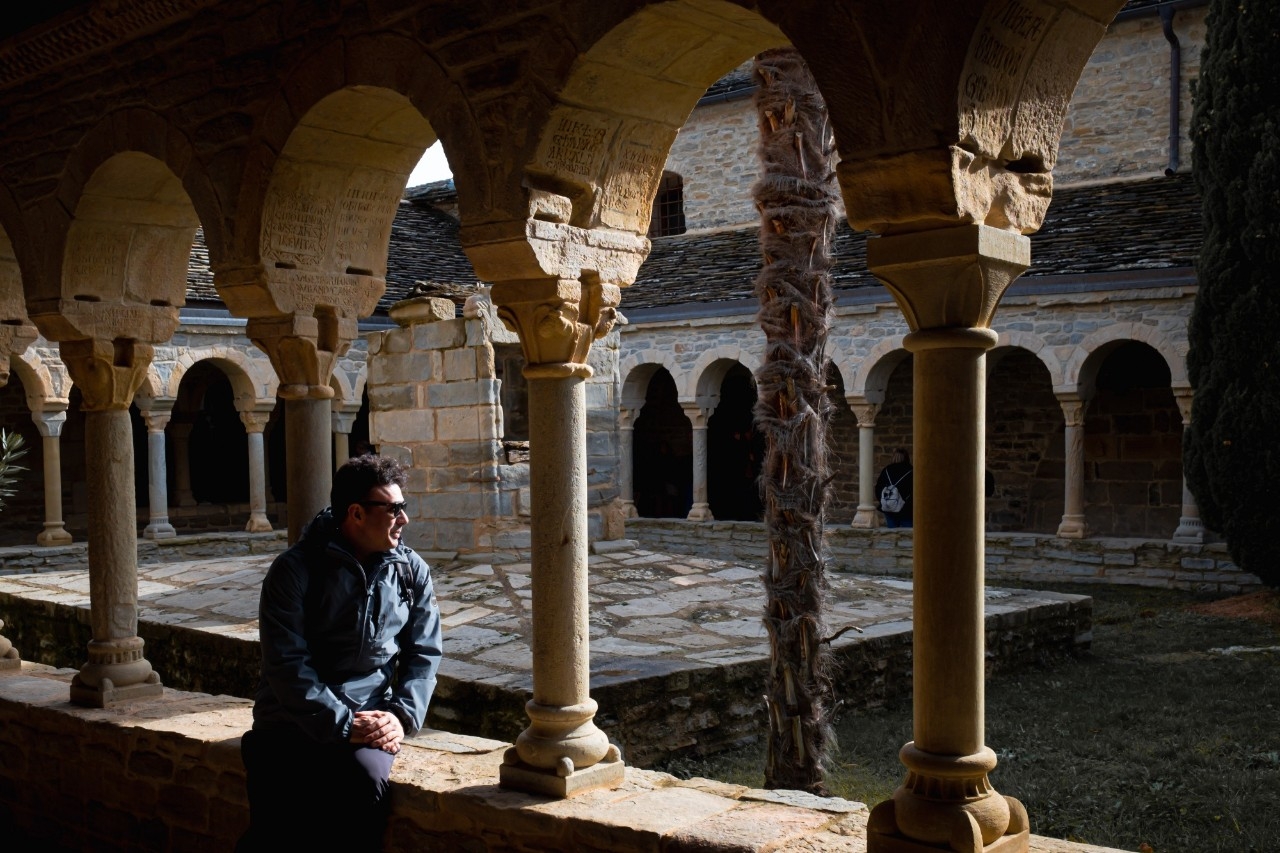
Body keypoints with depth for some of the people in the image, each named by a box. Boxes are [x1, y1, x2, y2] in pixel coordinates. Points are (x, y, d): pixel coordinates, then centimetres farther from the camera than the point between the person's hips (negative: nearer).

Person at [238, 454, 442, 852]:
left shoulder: (412, 571, 8)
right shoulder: (294, 570, -4)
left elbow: (424, 654, 8)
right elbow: (287, 665, -11)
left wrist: (402, 715, -9)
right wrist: (343, 725, -18)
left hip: (370, 719, 2)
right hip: (291, 722, -2)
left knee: (366, 779, -30)